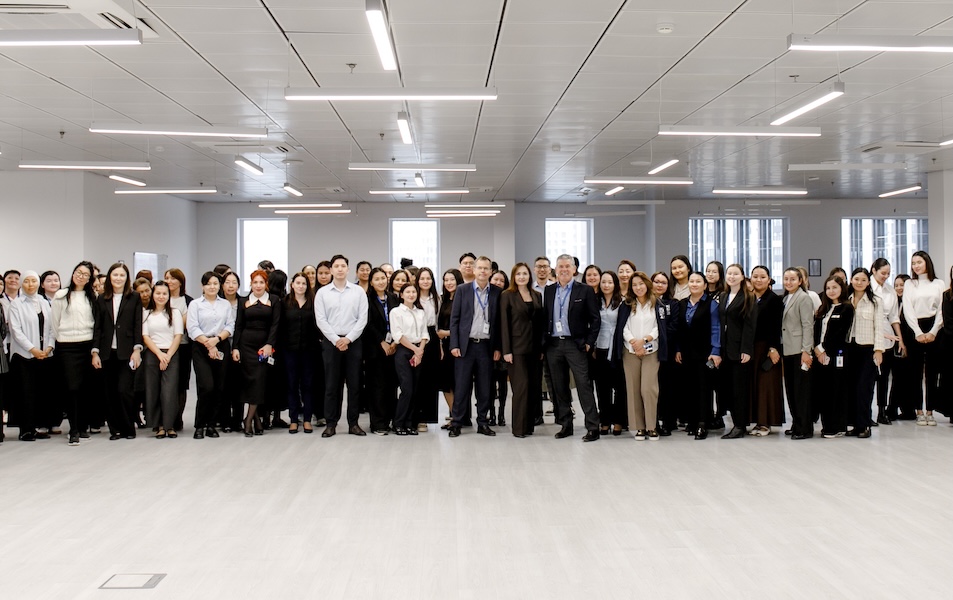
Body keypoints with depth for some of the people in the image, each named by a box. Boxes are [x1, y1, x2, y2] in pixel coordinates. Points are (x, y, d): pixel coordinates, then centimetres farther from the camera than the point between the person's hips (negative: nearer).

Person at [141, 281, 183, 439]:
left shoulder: (174, 313, 10)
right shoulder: (147, 314, 12)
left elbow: (178, 336, 3)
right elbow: (145, 337, 4)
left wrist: (168, 356, -7)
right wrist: (160, 354, -7)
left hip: (171, 355, -1)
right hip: (152, 355, 1)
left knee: (169, 390, -11)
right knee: (153, 390, -2)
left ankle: (169, 425, -5)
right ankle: (159, 425, 3)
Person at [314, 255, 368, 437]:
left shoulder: (358, 291, 4)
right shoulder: (322, 293, 4)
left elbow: (362, 318, -1)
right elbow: (321, 320, -1)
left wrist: (348, 339, -10)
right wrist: (336, 340, -10)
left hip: (353, 342, 0)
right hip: (331, 342, 0)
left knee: (354, 384, 3)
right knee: (332, 384, 2)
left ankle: (353, 423, 10)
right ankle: (331, 423, 8)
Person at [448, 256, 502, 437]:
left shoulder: (497, 292, 6)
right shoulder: (462, 290, 3)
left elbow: (499, 321, 7)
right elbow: (454, 319, 1)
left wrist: (498, 347, 3)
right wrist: (454, 345, -5)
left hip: (486, 346, 1)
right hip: (466, 345, -1)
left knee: (485, 388, 6)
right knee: (461, 387, 1)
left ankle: (483, 423, 16)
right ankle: (456, 423, 8)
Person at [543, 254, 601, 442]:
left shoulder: (584, 291, -1)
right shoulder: (548, 291, 11)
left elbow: (595, 319, -2)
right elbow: (544, 318, 12)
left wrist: (589, 343, -8)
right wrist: (543, 344, 5)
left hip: (575, 344, -4)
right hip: (553, 345, 4)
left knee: (584, 385, -7)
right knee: (559, 387, 9)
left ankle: (593, 427, -5)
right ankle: (565, 425, 18)